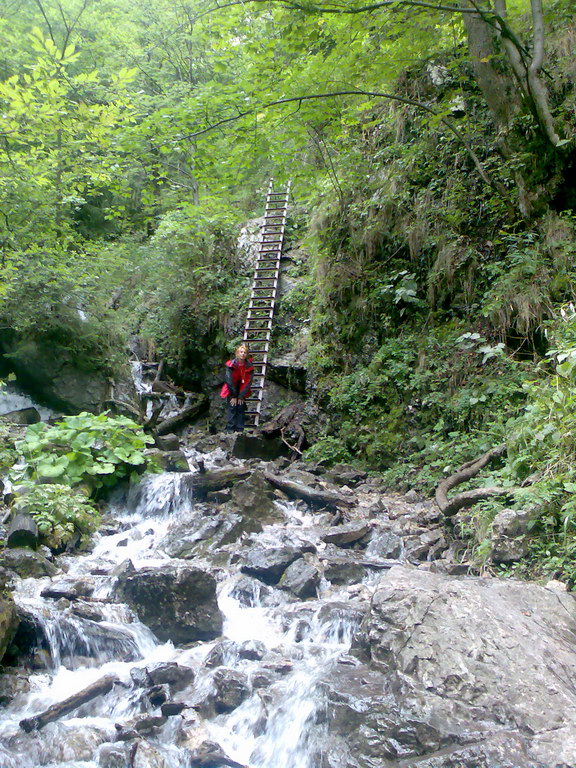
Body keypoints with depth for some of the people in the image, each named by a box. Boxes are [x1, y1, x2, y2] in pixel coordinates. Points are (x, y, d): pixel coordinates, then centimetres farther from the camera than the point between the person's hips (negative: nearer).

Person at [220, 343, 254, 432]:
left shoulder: (249, 366, -10)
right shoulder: (231, 364, -16)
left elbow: (248, 382, -7)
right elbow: (229, 381, -13)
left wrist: (241, 396, -11)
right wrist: (233, 396, -13)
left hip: (242, 391, 2)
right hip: (231, 390, -2)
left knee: (241, 408, -2)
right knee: (232, 407, -10)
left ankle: (239, 430, 2)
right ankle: (230, 430, -8)